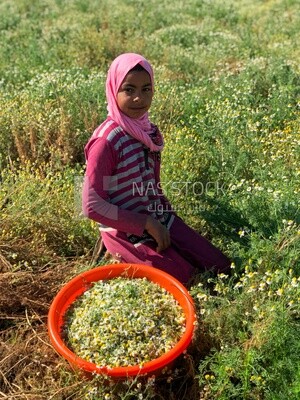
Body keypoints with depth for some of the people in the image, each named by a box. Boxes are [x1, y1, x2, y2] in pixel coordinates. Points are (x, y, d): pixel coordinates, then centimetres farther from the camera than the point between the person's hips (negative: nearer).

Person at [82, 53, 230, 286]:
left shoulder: (150, 131, 1)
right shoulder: (106, 140, -22)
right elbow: (93, 205, -22)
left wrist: (166, 217, 2)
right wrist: (147, 223, -19)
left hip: (159, 220, 7)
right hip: (126, 231, -7)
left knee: (221, 268, 6)